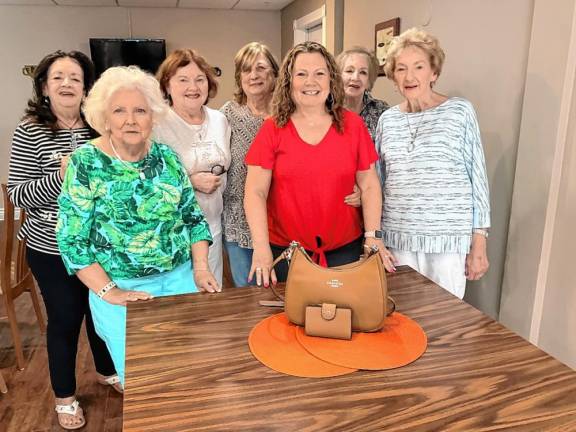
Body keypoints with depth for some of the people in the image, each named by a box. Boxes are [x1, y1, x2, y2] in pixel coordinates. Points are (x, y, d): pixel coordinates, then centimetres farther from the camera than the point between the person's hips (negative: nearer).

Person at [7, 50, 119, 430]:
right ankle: (65, 396, 33)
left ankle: (107, 370, 45)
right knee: (65, 319, 10)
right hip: (53, 249, -4)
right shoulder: (30, 132, -11)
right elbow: (18, 194, -13)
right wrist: (61, 176, -26)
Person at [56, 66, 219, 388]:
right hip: (122, 290, -3)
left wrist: (201, 269, -5)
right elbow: (72, 239, -11)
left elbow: (193, 216, 4)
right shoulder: (86, 163, -10)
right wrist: (108, 292, -16)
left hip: (181, 278, 4)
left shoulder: (166, 156, 0)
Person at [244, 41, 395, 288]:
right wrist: (261, 247, -16)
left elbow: (369, 186, 4)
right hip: (284, 249, -1)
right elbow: (255, 192, -6)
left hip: (344, 248, 2)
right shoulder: (272, 129, -3)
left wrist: (373, 236, -5)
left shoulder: (353, 124, 1)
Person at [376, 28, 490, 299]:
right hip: (397, 237, 3)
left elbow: (477, 177, -1)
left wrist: (479, 243, -4)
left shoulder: (460, 111, -1)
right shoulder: (387, 119, 7)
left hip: (449, 237, -2)